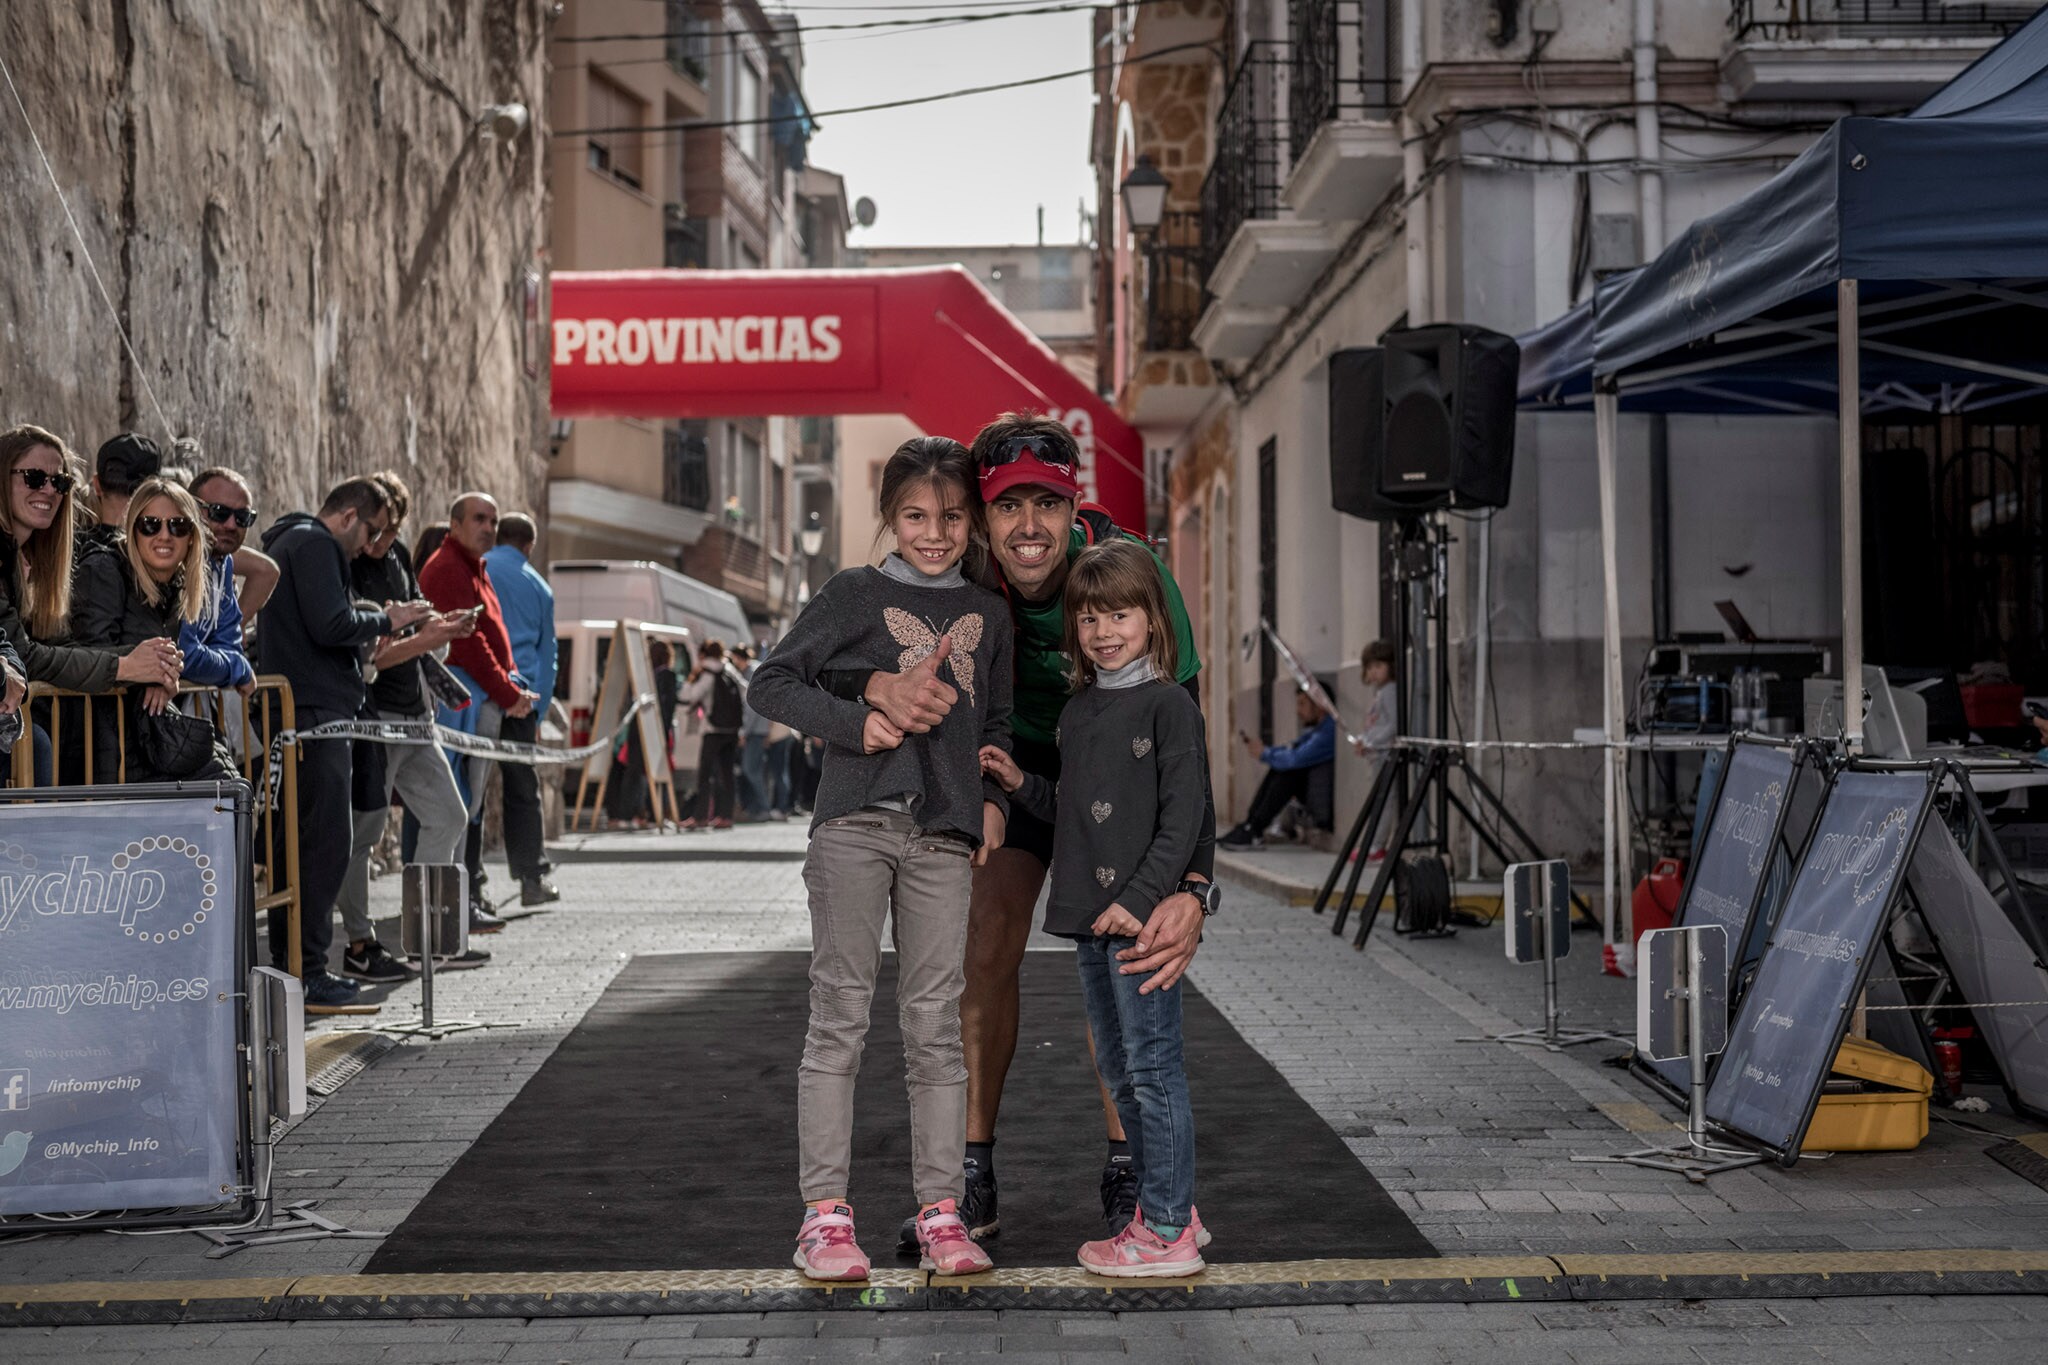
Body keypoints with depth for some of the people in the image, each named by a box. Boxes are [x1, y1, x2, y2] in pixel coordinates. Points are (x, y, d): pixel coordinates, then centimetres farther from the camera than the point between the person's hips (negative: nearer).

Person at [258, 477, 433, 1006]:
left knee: (302, 838, 13)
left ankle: (288, 962, 17)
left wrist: (378, 626, 16)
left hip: (298, 714, 11)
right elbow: (331, 625, -20)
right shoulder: (313, 544, -9)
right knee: (326, 838, -9)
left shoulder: (291, 542, 25)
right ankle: (305, 970, -8)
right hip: (315, 711, -11)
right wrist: (385, 620, -5)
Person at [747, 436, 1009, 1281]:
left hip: (943, 836, 3)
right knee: (840, 1015, -2)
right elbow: (771, 683, 1)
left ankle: (940, 1212, 8)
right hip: (855, 825, -3)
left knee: (935, 1024, 3)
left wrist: (993, 799, 8)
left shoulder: (987, 615, 15)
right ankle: (825, 1213, 1)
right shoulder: (858, 593, 4)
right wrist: (855, 724, -12)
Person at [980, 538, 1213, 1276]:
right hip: (1089, 917, 8)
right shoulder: (1077, 711, 14)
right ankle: (1167, 1208, 26)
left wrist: (1140, 899, -20)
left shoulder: (1169, 705, -9)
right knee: (1118, 1070, 14)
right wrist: (1020, 785, 7)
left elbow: (1183, 817, -14)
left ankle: (1167, 1231, 3)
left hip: (1144, 916, -8)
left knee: (1153, 1066, -4)